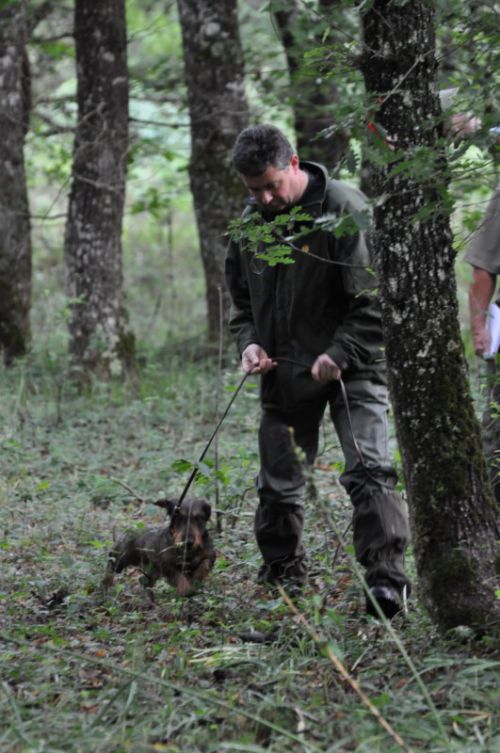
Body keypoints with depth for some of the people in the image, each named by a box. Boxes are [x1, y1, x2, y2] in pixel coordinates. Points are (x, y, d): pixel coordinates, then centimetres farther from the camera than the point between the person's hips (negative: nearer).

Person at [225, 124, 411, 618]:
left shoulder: (343, 209, -14)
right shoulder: (249, 221, 6)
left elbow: (375, 298, -15)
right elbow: (241, 295, 19)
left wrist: (340, 355, -21)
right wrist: (249, 341, 0)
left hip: (349, 368, -6)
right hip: (284, 374, 6)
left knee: (369, 471, -17)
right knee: (279, 484, 10)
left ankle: (386, 579, -17)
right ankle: (281, 577, 25)